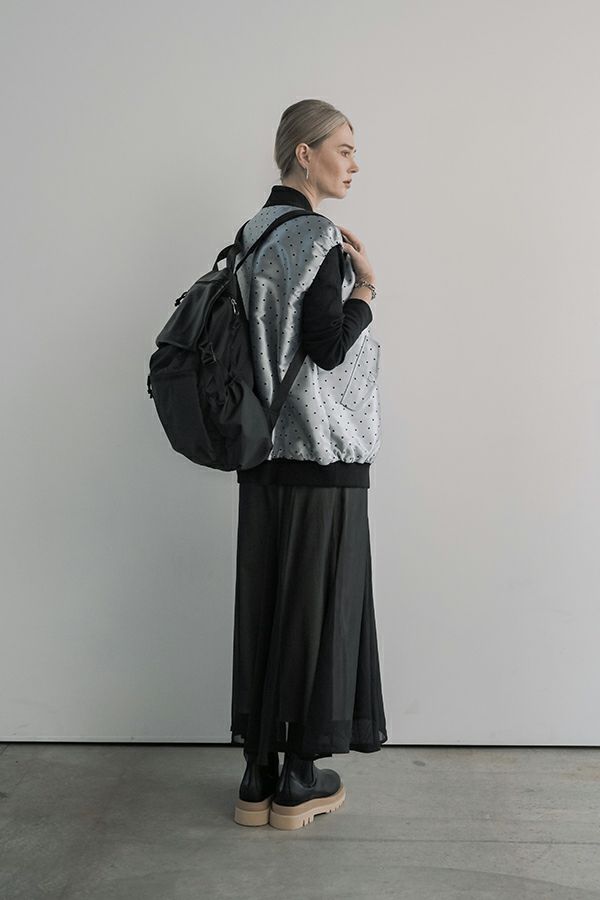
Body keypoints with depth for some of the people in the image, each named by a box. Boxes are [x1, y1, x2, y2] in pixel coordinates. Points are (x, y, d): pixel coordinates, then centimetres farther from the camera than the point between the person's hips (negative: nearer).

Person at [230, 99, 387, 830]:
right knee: (318, 604, 2)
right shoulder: (318, 236, -10)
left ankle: (257, 777, 20)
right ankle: (299, 783, 15)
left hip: (263, 452, 8)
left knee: (262, 603, 10)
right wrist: (366, 284, -4)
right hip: (322, 451, -8)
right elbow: (328, 347, -16)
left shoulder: (251, 234, 14)